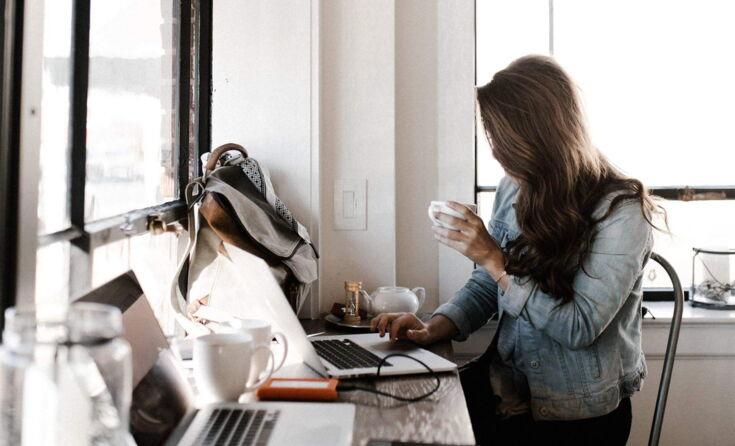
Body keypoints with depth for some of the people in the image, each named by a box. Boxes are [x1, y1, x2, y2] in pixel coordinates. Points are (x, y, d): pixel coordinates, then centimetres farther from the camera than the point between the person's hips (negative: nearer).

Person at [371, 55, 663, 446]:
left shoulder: (619, 211, -15)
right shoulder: (513, 190, 4)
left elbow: (579, 328, -18)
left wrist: (494, 259, -21)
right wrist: (432, 330, -9)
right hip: (505, 391, 5)